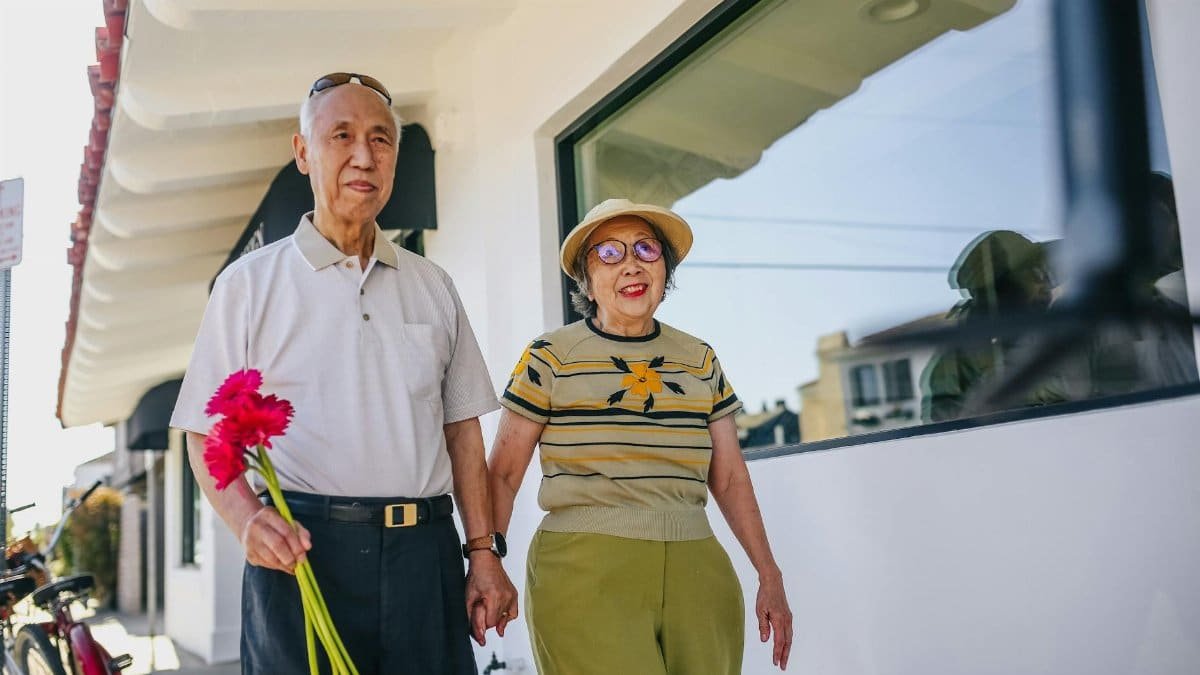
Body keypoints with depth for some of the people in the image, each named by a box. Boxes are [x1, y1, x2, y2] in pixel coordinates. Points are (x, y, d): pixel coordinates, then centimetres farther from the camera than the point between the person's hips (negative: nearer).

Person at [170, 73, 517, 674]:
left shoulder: (433, 287, 14)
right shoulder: (250, 283, 5)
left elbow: (461, 427, 13)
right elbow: (206, 435, 3)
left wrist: (482, 553, 6)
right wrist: (248, 519, -16)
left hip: (424, 552, 3)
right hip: (301, 550, -2)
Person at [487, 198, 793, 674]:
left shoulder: (700, 361, 11)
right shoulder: (550, 358, -1)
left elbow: (729, 478, 13)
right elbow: (503, 474, 0)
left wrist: (769, 576, 11)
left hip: (696, 575, 4)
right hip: (585, 574, -4)